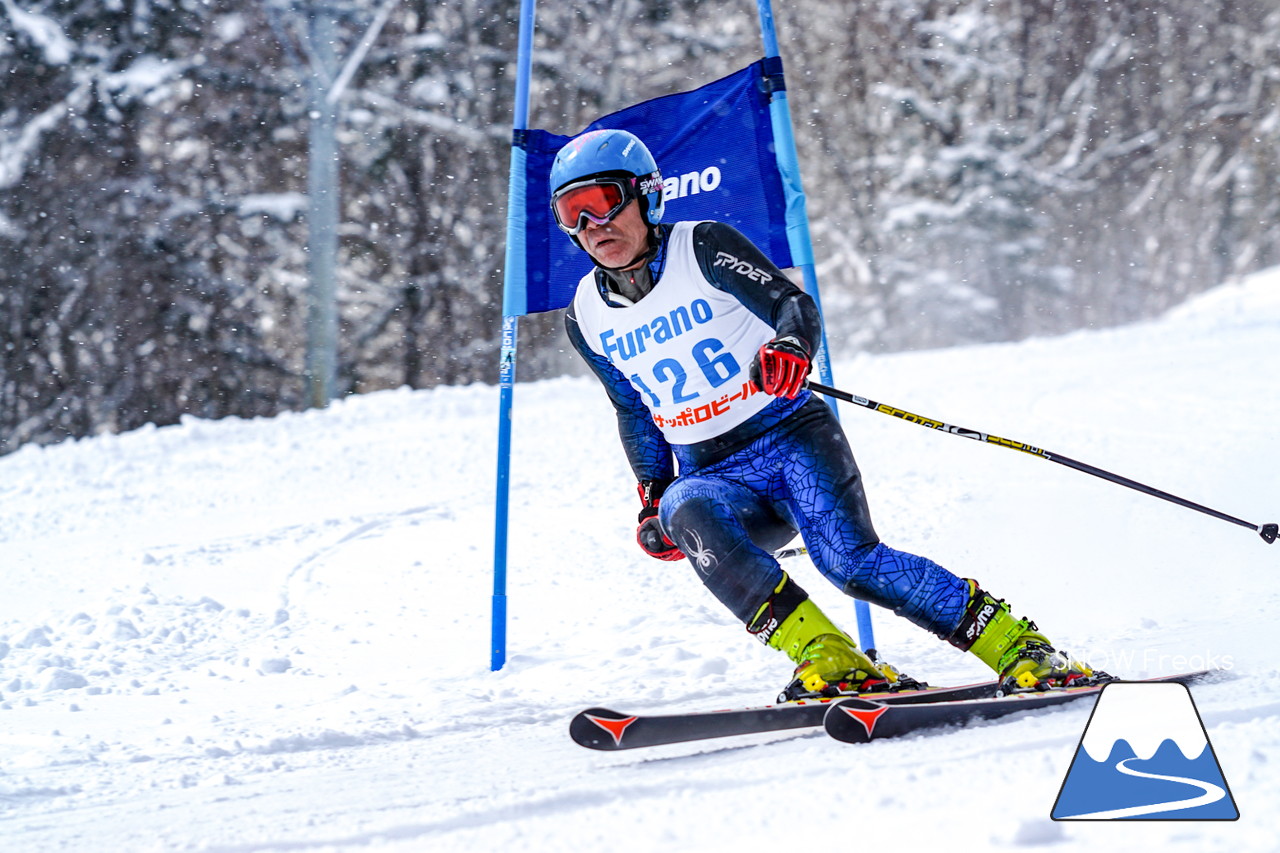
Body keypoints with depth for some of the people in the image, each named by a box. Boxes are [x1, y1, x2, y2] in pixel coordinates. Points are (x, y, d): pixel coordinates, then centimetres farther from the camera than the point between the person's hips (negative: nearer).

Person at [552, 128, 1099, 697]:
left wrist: (790, 349, -31)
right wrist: (653, 496, 10)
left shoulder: (703, 247, -5)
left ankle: (1025, 652, -20)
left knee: (850, 559, -28)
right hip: (713, 475, 4)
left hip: (791, 436, -3)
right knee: (687, 513, -33)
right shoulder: (587, 317, 8)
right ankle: (827, 660, -39)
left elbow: (795, 305, -9)